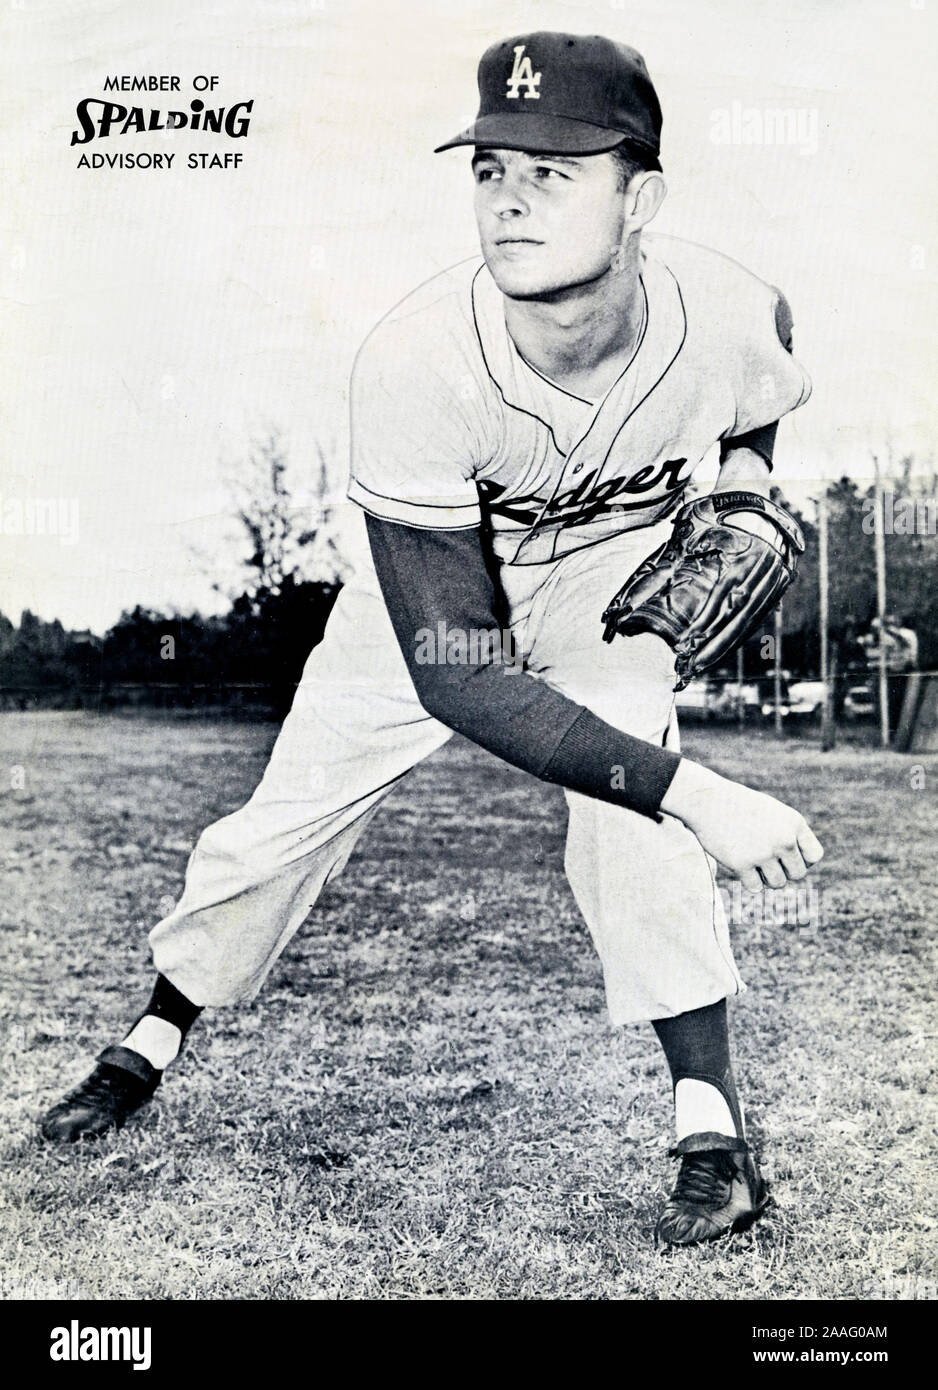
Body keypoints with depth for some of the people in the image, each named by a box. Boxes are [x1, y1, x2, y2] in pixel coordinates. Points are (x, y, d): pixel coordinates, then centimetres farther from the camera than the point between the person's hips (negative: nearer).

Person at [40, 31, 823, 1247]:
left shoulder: (732, 317, -30)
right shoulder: (414, 361, -40)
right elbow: (451, 669, -41)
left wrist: (744, 486, -15)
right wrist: (696, 795, -45)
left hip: (609, 563, 1)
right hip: (434, 578, -1)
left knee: (629, 804, -24)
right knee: (287, 814, 3)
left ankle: (709, 1122, -7)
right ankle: (152, 1042, 29)